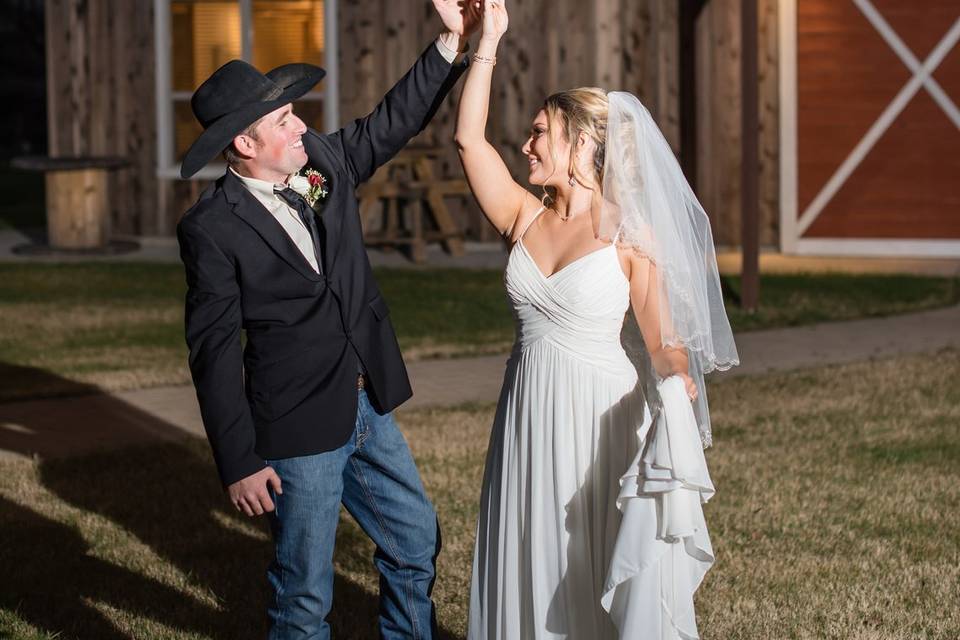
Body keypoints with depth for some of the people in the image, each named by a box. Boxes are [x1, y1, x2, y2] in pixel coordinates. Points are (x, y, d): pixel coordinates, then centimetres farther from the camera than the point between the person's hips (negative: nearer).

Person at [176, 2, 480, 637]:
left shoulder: (321, 159, 1)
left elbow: (393, 121, 14)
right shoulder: (212, 228, -17)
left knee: (417, 539, 20)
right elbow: (214, 353, -15)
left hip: (368, 409, 7)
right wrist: (239, 463, -16)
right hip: (301, 430, -7)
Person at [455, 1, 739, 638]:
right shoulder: (525, 219, 2)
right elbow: (470, 137, -2)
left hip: (601, 422, -5)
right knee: (534, 574, 12)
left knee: (608, 584, 5)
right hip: (530, 419, 5)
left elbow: (668, 348, -14)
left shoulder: (630, 237, -11)